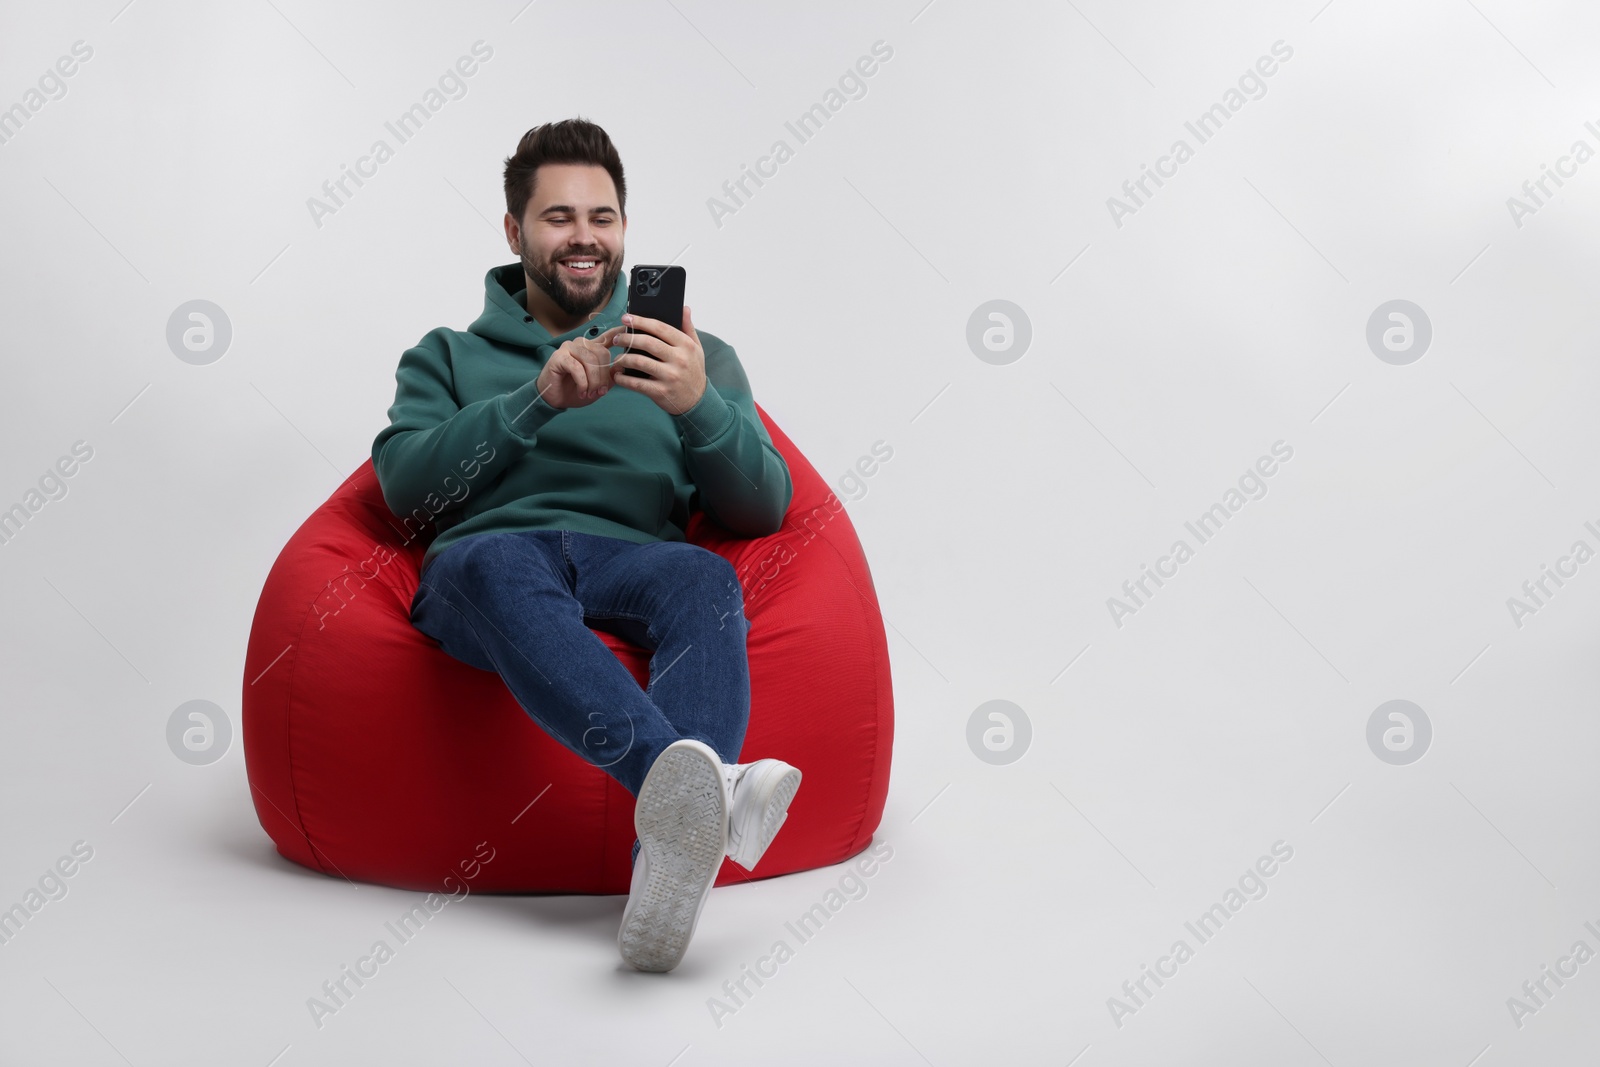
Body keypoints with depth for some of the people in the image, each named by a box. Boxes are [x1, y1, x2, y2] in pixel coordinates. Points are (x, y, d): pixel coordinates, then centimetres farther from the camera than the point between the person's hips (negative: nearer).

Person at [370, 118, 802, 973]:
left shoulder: (695, 357, 24)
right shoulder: (448, 357, 26)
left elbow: (762, 511, 10)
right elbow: (403, 482, 7)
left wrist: (698, 405, -10)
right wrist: (537, 401, -5)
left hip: (634, 561, 1)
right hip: (483, 566, 0)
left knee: (705, 580, -36)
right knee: (502, 562, -38)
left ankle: (672, 841, -57)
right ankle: (704, 787, -59)